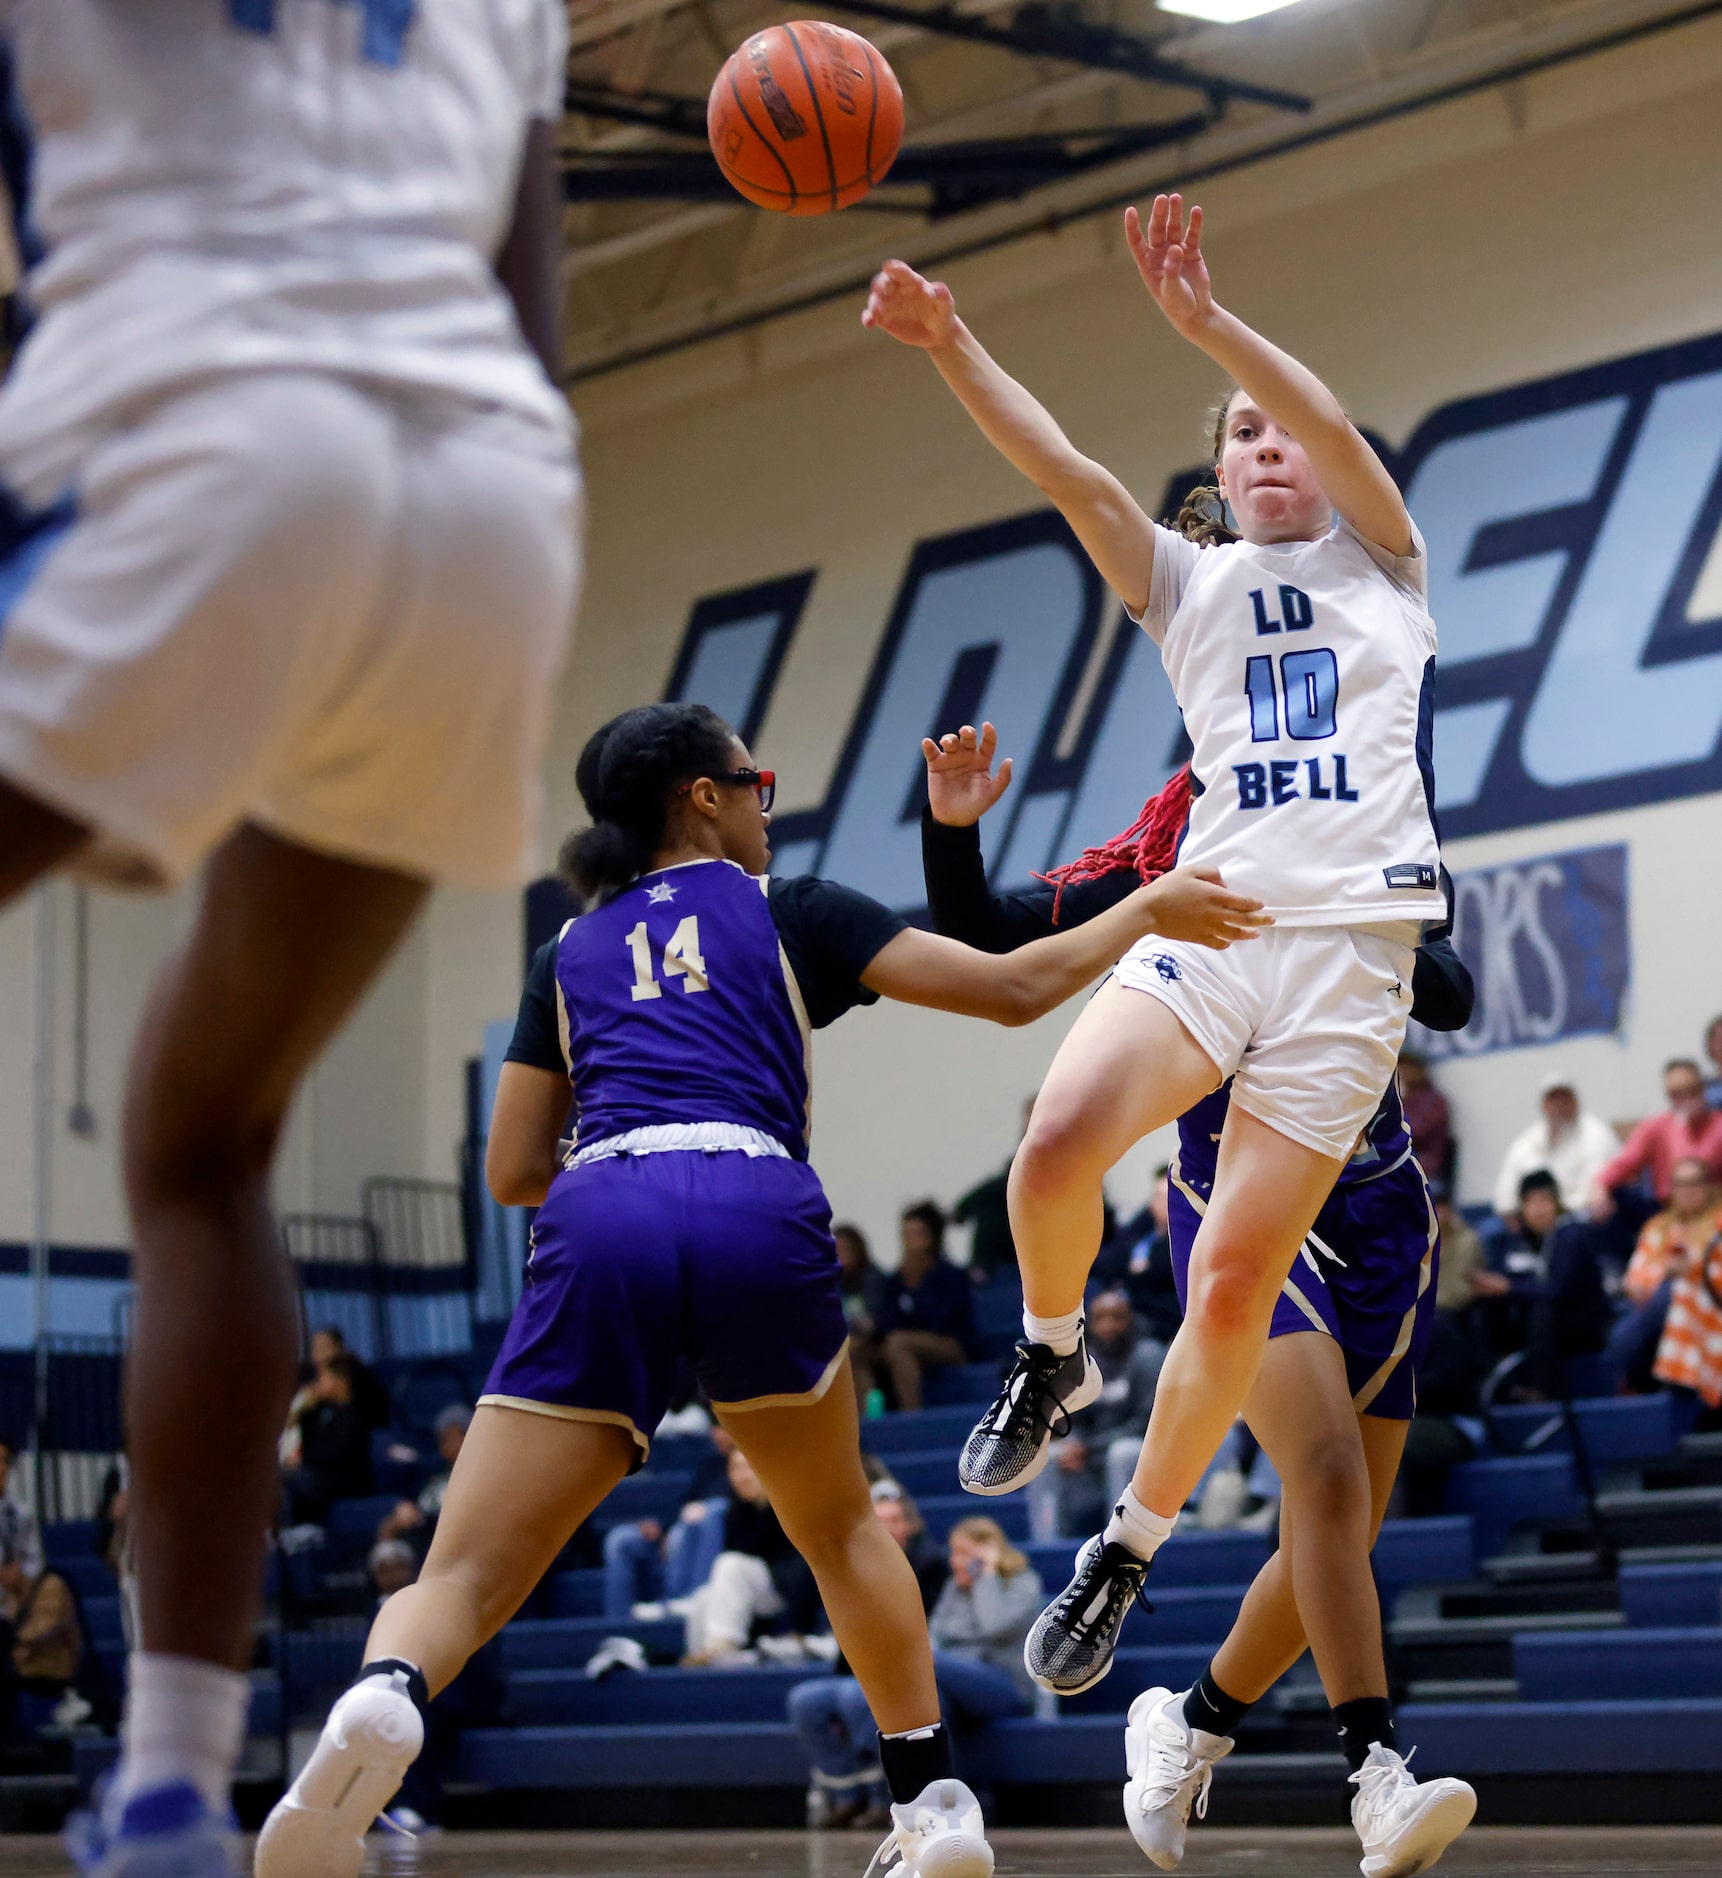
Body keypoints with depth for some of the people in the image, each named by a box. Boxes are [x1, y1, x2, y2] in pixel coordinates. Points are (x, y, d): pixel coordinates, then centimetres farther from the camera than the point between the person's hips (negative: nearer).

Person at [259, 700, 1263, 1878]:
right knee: (840, 1527, 27)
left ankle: (386, 1695, -37)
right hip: (754, 1216, -1)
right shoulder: (788, 911, 21)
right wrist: (1147, 911, 32)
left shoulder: (571, 951, 28)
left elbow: (514, 1173, 26)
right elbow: (1013, 990, 17)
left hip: (600, 1226, 1)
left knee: (464, 1576, -4)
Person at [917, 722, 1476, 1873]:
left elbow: (1452, 999, -8)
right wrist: (953, 827, -18)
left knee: (1344, 1535, 5)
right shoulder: (1160, 871, 1)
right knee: (1327, 1474, -25)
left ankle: (1192, 1725, 26)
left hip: (1378, 1215, 4)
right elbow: (979, 939, -2)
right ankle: (1380, 1776, -28)